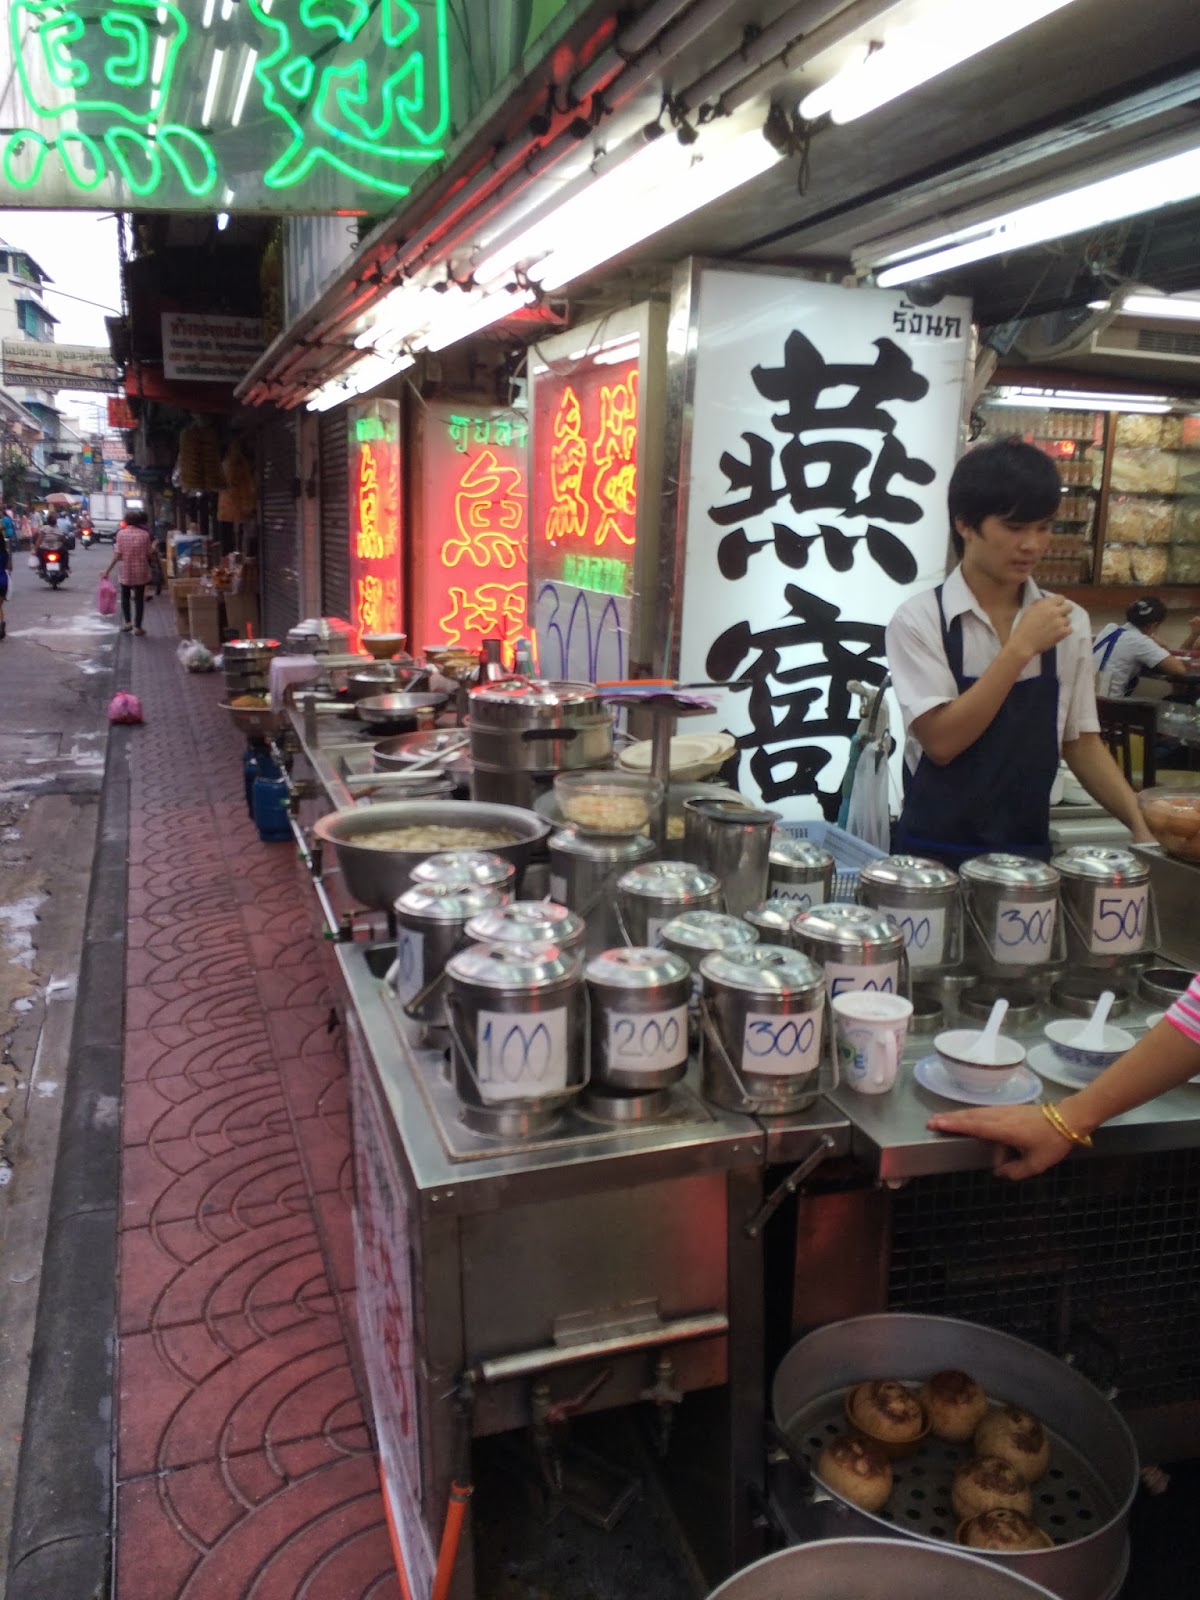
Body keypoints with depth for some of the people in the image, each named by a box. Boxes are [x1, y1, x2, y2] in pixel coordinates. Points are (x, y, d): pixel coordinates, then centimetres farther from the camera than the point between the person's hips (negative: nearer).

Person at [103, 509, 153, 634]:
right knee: (139, 598, 6)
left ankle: (127, 622, 13)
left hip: (126, 570, 0)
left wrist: (108, 570, -3)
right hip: (141, 570, 0)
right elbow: (148, 554, -2)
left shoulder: (121, 533, -7)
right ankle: (137, 626, 4)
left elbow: (117, 555, -9)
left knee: (125, 596, 19)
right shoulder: (145, 534, -6)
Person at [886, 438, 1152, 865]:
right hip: (934, 854, -3)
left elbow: (1080, 742, 8)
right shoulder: (920, 620, -10)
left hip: (1029, 850, 4)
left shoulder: (1069, 623, 2)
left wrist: (1142, 822, -5)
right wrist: (1021, 647, -20)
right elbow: (941, 741, -17)